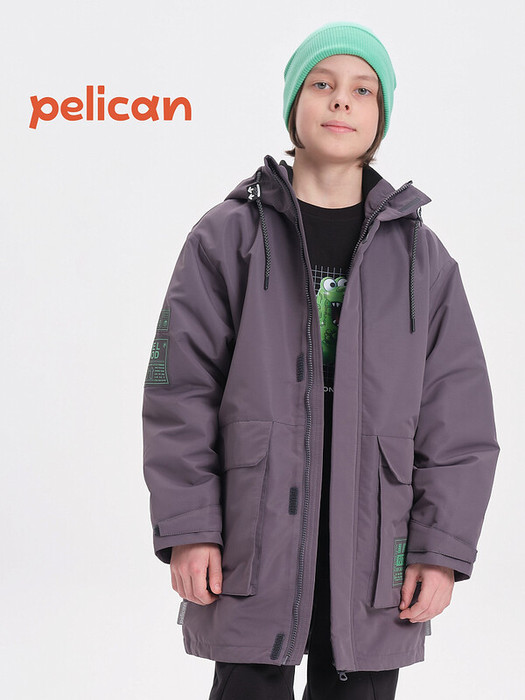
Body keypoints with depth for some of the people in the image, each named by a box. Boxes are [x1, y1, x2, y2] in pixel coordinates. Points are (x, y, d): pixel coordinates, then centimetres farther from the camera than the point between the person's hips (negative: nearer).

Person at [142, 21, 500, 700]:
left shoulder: (420, 254, 8)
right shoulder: (227, 237, 3)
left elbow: (458, 418, 6)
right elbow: (179, 394, 0)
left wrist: (442, 548, 0)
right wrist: (187, 529, -6)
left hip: (374, 562, 2)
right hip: (250, 552, -1)